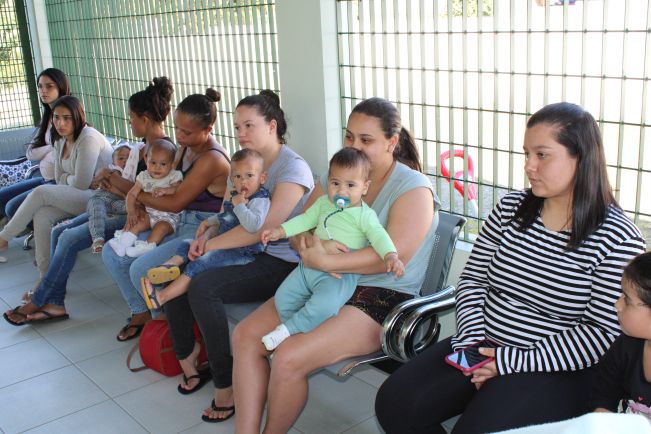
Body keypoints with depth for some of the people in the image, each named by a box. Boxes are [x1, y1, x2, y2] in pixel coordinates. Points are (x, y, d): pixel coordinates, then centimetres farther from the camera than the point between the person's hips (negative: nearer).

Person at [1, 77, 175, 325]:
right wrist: (114, 187, -4)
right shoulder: (141, 147, 15)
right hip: (121, 208, 10)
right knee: (59, 231, 3)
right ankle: (54, 302, 2)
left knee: (70, 238, -17)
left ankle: (39, 301, -2)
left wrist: (111, 176, -10)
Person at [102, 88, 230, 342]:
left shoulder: (212, 159, -21)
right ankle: (141, 312, 19)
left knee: (141, 269, -23)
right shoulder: (186, 148, 7)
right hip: (180, 226, 9)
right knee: (112, 254, 4)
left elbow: (175, 203, -19)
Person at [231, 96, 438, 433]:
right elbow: (298, 230, 7)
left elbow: (393, 256, -22)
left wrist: (326, 261, -24)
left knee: (289, 358, -24)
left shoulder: (413, 189, -10)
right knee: (245, 335, -8)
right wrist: (312, 243, -18)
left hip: (383, 296, -7)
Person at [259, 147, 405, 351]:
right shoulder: (323, 203, 13)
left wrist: (390, 255, -35)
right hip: (309, 265, 7)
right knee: (282, 298, -1)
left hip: (340, 275, -6)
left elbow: (378, 235, -16)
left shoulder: (364, 214, -6)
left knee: (324, 305, -32)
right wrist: (280, 231, 10)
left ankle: (287, 329, -14)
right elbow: (305, 220, 19)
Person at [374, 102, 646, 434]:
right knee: (394, 403, -9)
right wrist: (473, 338, -9)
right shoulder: (510, 208, 4)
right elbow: (473, 279, 8)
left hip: (555, 367, -5)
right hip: (484, 347, 5)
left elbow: (603, 332, -13)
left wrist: (515, 361, -18)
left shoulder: (618, 239, -11)